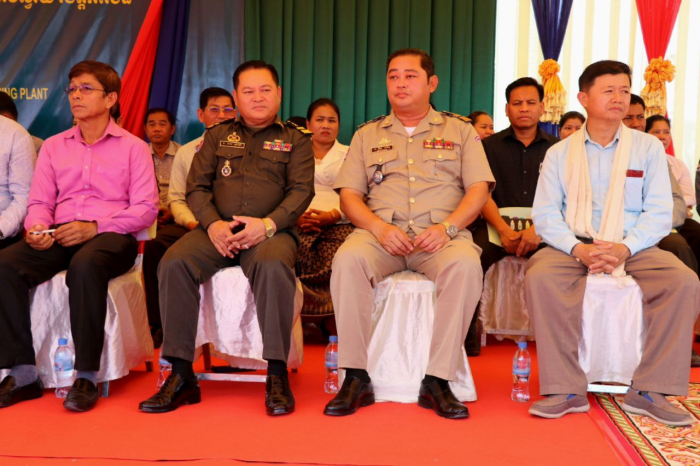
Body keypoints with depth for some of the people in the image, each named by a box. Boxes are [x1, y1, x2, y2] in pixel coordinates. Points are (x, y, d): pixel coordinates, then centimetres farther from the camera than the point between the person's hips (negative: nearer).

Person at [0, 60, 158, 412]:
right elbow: (39, 202, 16)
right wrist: (38, 226, -10)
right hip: (60, 237, 4)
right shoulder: (53, 147, 22)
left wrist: (94, 227, -16)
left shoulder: (133, 147, 9)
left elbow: (146, 208, -1)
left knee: (85, 265, -39)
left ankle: (87, 376, -30)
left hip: (111, 235, -4)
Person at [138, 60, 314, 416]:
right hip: (217, 230, 3)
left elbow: (301, 190, 3)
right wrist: (213, 224, -9)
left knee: (273, 265, -38)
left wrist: (269, 223, -16)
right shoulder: (217, 136, 21)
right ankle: (181, 376, -21)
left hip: (270, 231, -2)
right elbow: (196, 187, 13)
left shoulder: (295, 140, 15)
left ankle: (277, 376, -29)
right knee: (173, 262, -27)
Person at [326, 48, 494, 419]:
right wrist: (379, 227, -9)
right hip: (381, 232, 1)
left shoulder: (460, 131, 18)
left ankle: (437, 380, -25)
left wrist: (447, 226, -13)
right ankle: (356, 378, -24)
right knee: (348, 259, -32)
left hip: (440, 235, -1)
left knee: (465, 264, -35)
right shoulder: (367, 135, 21)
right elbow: (349, 194, 11)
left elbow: (479, 188, 6)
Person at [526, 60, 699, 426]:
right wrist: (579, 249, -19)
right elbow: (545, 213, 0)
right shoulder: (559, 153, 9)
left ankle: (648, 391, -16)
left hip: (634, 249, 1)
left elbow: (660, 212, 1)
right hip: (573, 247, 0)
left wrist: (624, 248, -18)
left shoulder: (648, 147, 10)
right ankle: (566, 390, -23)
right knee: (539, 277, -31)